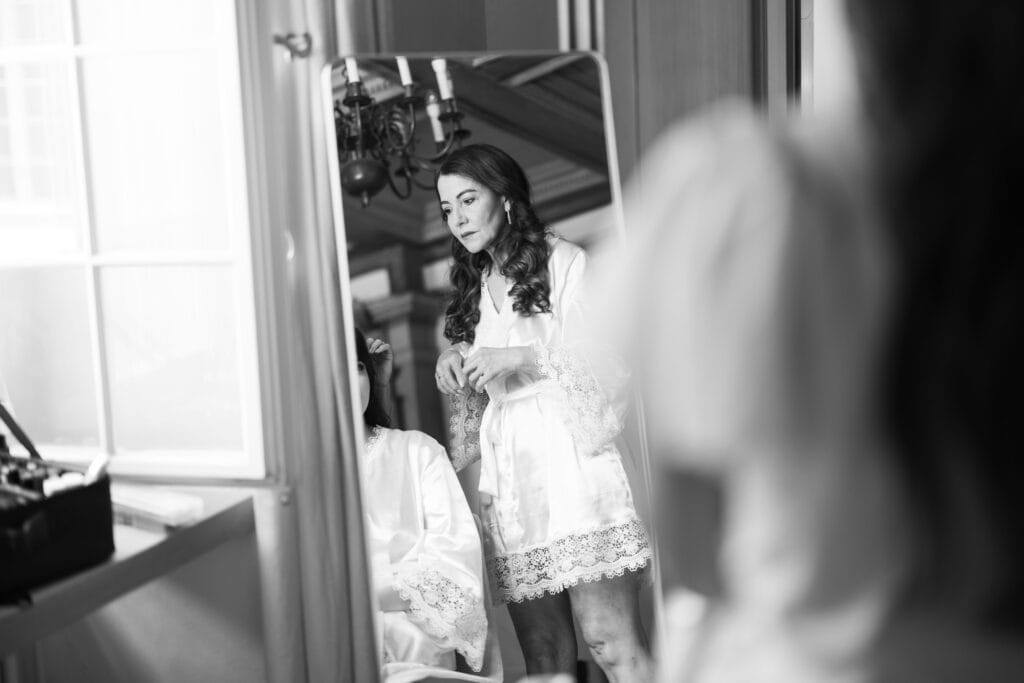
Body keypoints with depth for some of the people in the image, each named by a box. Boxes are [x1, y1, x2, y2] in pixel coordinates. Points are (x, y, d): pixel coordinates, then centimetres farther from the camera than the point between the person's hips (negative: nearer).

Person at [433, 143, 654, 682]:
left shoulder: (565, 263, 4)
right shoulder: (473, 289, 23)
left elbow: (611, 360, -5)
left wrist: (522, 358, -12)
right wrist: (455, 363, 7)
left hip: (575, 460, -5)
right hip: (508, 476, 6)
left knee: (608, 637, -13)